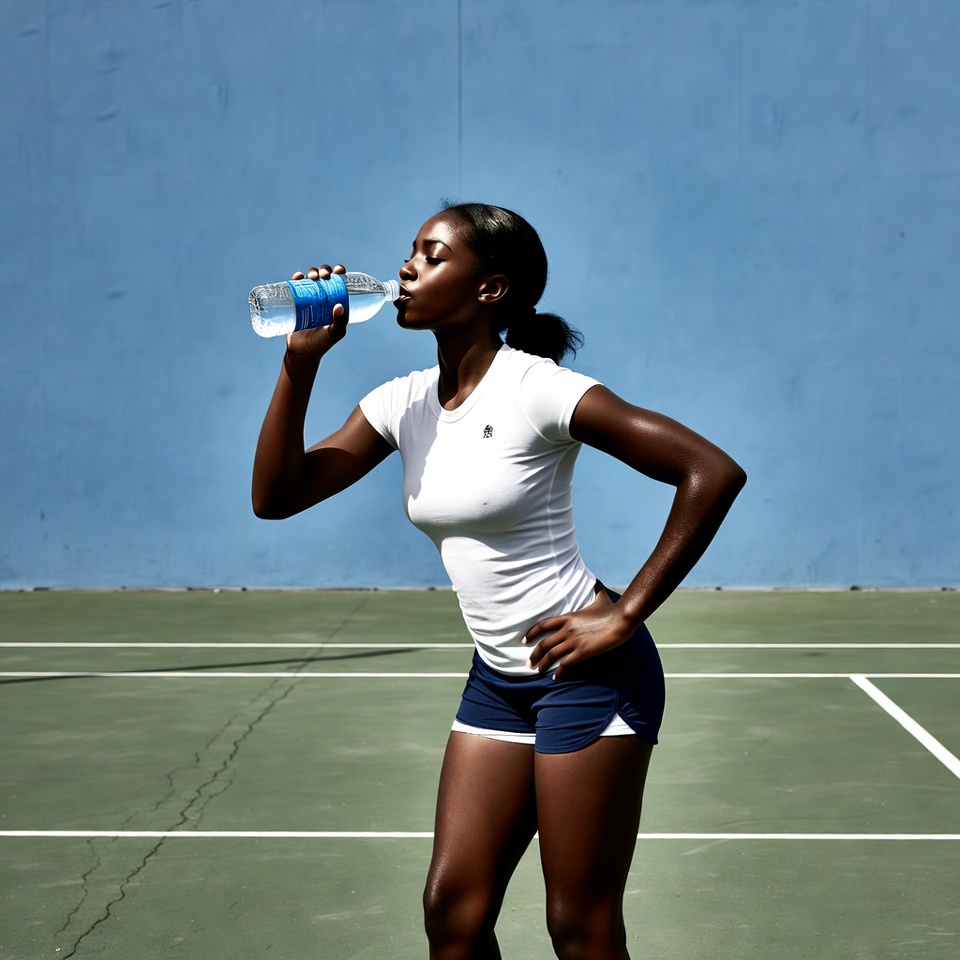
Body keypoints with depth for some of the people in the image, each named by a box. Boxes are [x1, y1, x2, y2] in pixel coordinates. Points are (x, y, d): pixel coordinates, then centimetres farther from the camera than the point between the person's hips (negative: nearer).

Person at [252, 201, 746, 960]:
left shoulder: (537, 389, -16)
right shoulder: (405, 402, 5)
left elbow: (714, 473, -20)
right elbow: (277, 496, 1)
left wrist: (624, 617, -19)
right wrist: (301, 363, -9)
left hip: (586, 672, -7)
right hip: (498, 680, 7)